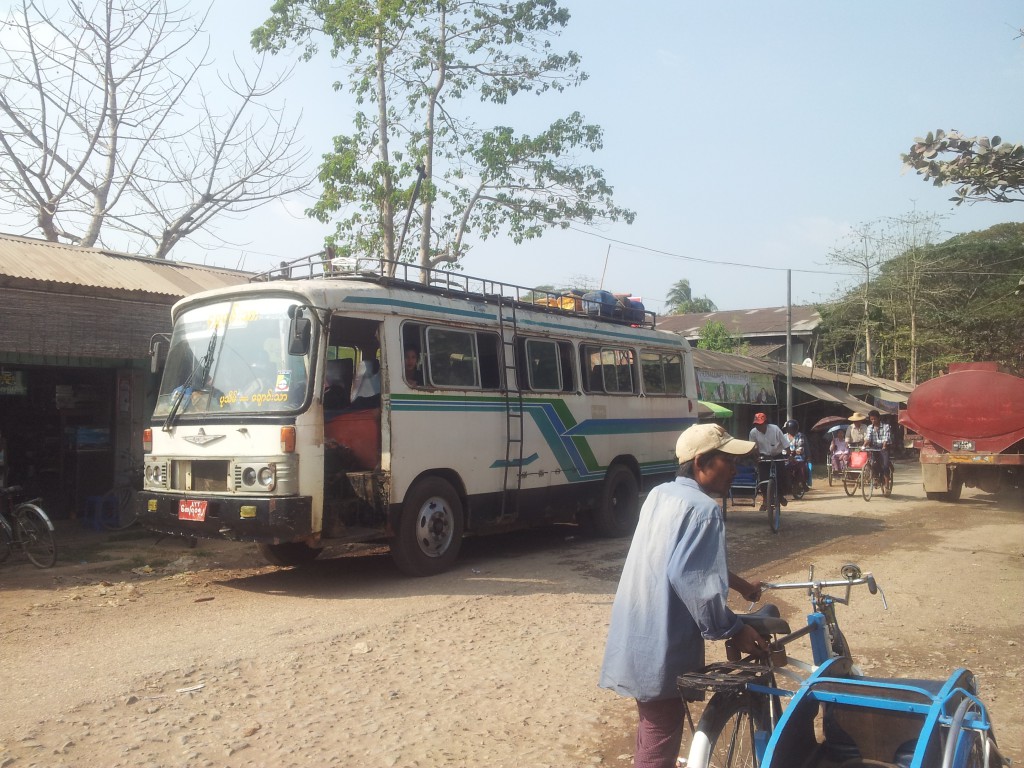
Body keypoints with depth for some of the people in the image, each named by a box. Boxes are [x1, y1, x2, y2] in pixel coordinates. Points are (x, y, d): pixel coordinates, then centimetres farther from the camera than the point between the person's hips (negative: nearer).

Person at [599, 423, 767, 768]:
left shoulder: (660, 494, 11)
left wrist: (739, 584, 27)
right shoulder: (703, 508, -17)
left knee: (654, 731, 27)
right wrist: (734, 630, -15)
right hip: (662, 645, -9)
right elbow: (693, 580, -26)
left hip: (638, 635, 9)